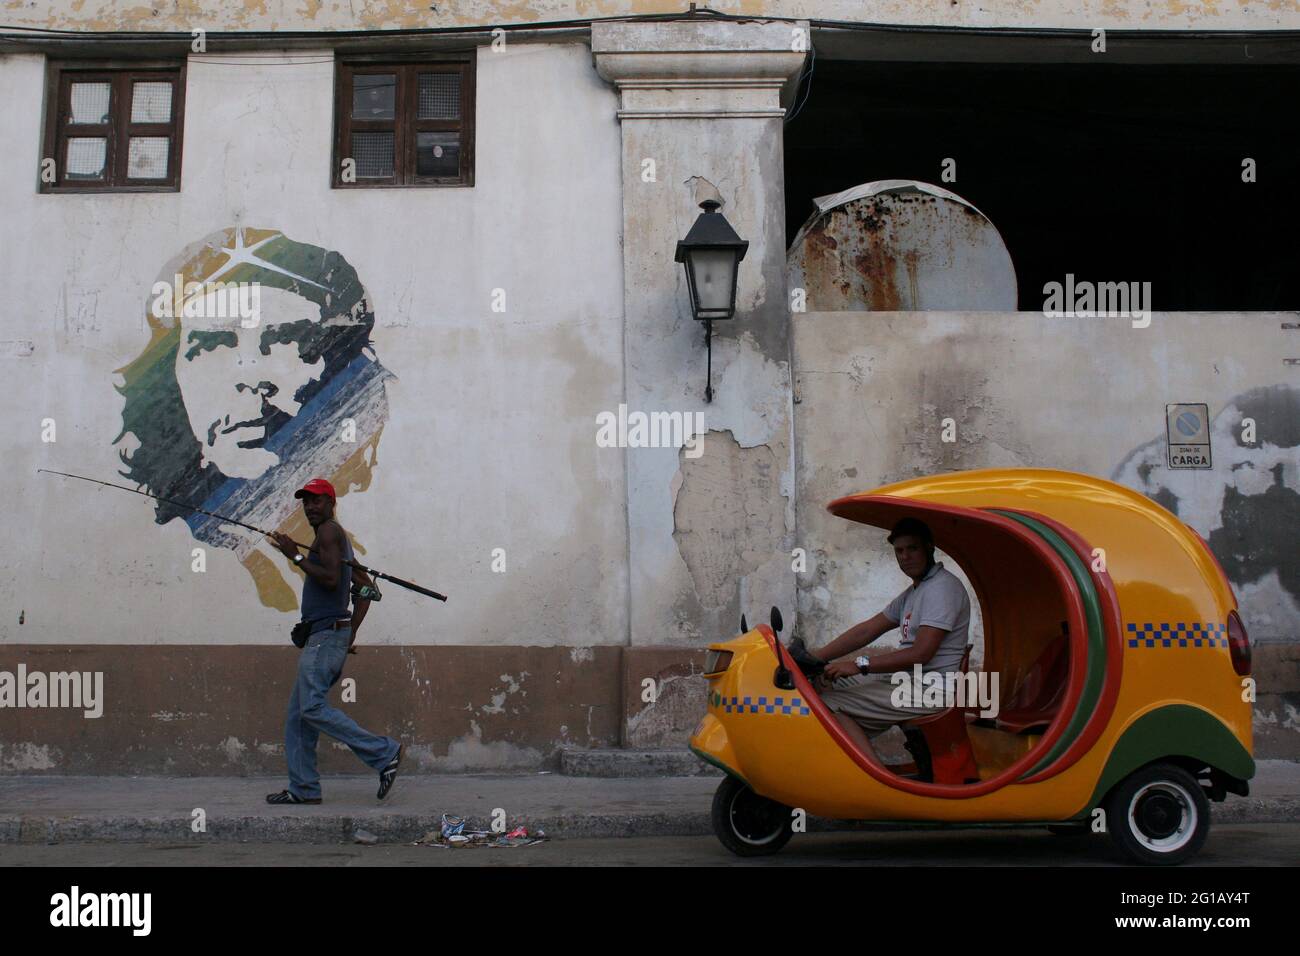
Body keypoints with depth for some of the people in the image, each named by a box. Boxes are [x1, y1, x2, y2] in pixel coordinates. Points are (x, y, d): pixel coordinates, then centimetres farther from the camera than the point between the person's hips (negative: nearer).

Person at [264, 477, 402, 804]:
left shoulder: (328, 531, -6)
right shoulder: (339, 539, 24)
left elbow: (331, 579, -21)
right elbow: (366, 587, 23)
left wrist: (295, 556, -13)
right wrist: (351, 631, 18)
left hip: (327, 635, -10)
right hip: (322, 637, 10)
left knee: (312, 707, -18)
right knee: (297, 715, 9)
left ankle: (384, 752, -19)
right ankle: (304, 789, 10)